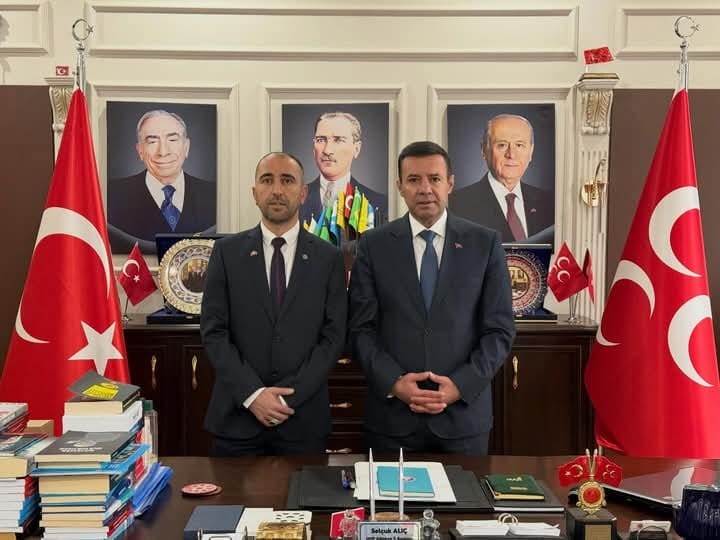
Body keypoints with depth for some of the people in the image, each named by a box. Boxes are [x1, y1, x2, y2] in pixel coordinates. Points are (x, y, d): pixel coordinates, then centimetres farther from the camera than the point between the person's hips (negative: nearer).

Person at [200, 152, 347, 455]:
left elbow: (333, 336, -2)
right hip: (237, 413, 0)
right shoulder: (227, 252, 2)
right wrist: (252, 394, -12)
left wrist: (289, 397, -11)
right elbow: (213, 331, -2)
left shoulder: (328, 258, 2)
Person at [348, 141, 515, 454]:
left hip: (464, 413, 0)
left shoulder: (485, 243, 1)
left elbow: (500, 330, 0)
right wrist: (394, 382, -13)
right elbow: (361, 329, 0)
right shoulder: (374, 245, 2)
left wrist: (461, 385, -11)